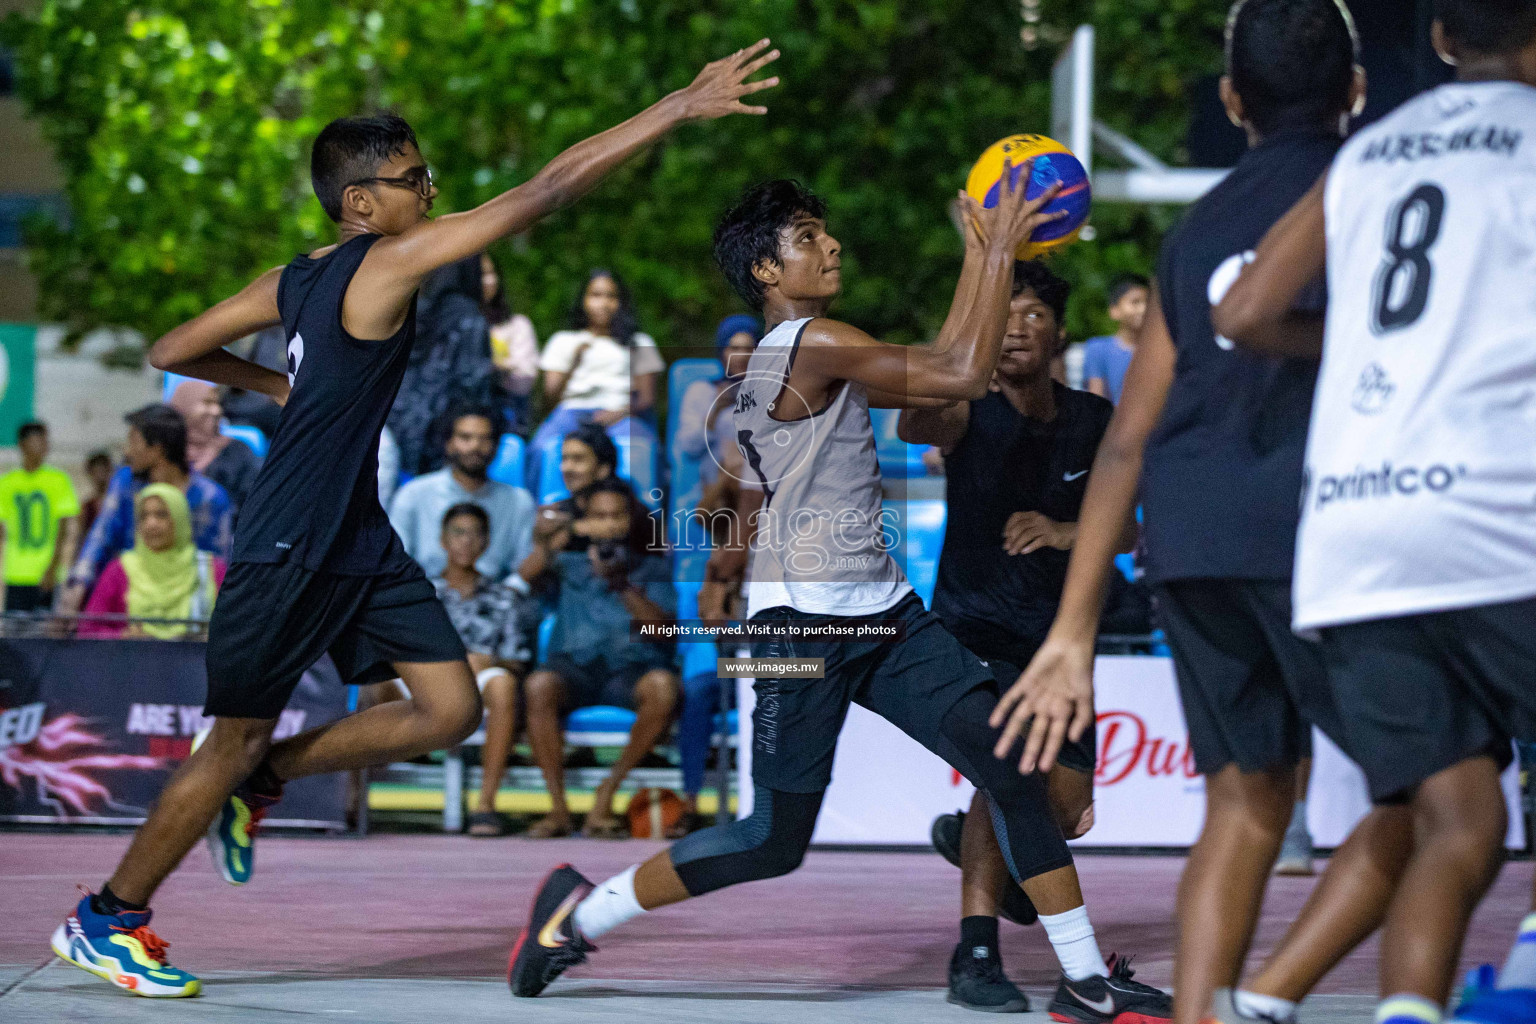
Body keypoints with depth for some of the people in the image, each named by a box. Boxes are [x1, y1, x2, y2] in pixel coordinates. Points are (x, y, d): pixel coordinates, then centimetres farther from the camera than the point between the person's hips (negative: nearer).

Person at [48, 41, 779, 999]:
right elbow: (550, 190, -21)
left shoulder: (297, 281, 7)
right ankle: (106, 919, 15)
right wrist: (680, 109, -20)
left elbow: (173, 350, 13)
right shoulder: (389, 263, -18)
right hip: (290, 547, -9)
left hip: (360, 541, 9)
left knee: (450, 710, 2)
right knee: (240, 734, 1)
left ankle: (258, 780, 18)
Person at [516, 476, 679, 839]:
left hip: (633, 668, 0)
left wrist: (625, 587, -16)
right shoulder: (571, 563, 19)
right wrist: (550, 543, -20)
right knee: (539, 685, -34)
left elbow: (661, 625, -1)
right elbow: (526, 576, -2)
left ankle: (607, 795, -23)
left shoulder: (651, 567, 17)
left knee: (663, 686, -35)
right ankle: (558, 806, -27)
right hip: (575, 666, 0)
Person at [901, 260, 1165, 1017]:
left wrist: (1065, 533, -19)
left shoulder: (1092, 421, -2)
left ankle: (971, 841, 40)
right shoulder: (970, 414, -16)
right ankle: (976, 954, -19)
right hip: (974, 631, -5)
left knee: (1066, 808, 6)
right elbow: (914, 425, -41)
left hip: (1057, 634, 5)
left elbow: (1126, 530, 3)